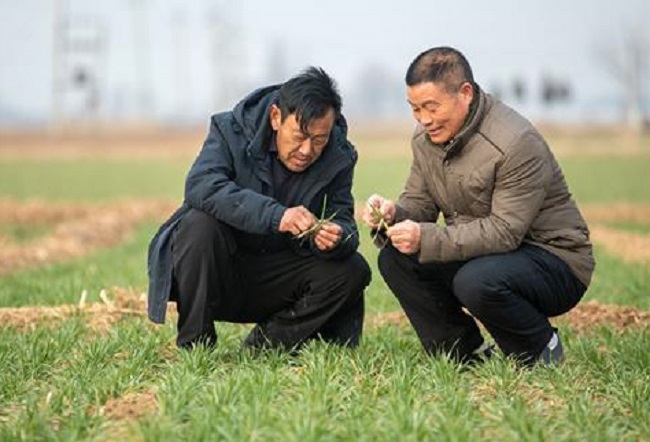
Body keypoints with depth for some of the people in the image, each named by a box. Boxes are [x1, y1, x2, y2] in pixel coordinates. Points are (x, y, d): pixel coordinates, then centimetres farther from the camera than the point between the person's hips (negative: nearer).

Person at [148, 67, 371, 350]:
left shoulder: (338, 157, -4)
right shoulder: (232, 131, -15)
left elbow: (343, 222, -8)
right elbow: (200, 186, -33)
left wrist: (336, 239, -35)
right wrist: (275, 215, -44)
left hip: (275, 282, 3)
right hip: (218, 270, -3)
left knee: (353, 270, -17)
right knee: (200, 223, -33)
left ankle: (263, 346, -3)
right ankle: (194, 346, -20)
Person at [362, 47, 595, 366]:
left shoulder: (516, 143, -25)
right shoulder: (426, 136, 1)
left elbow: (505, 231, -28)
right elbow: (419, 201, 6)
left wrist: (427, 238, -35)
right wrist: (394, 214, -19)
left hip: (554, 260, -8)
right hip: (481, 252, 8)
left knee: (477, 282, -37)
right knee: (394, 260, -10)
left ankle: (541, 352, -6)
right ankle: (467, 354, 1)